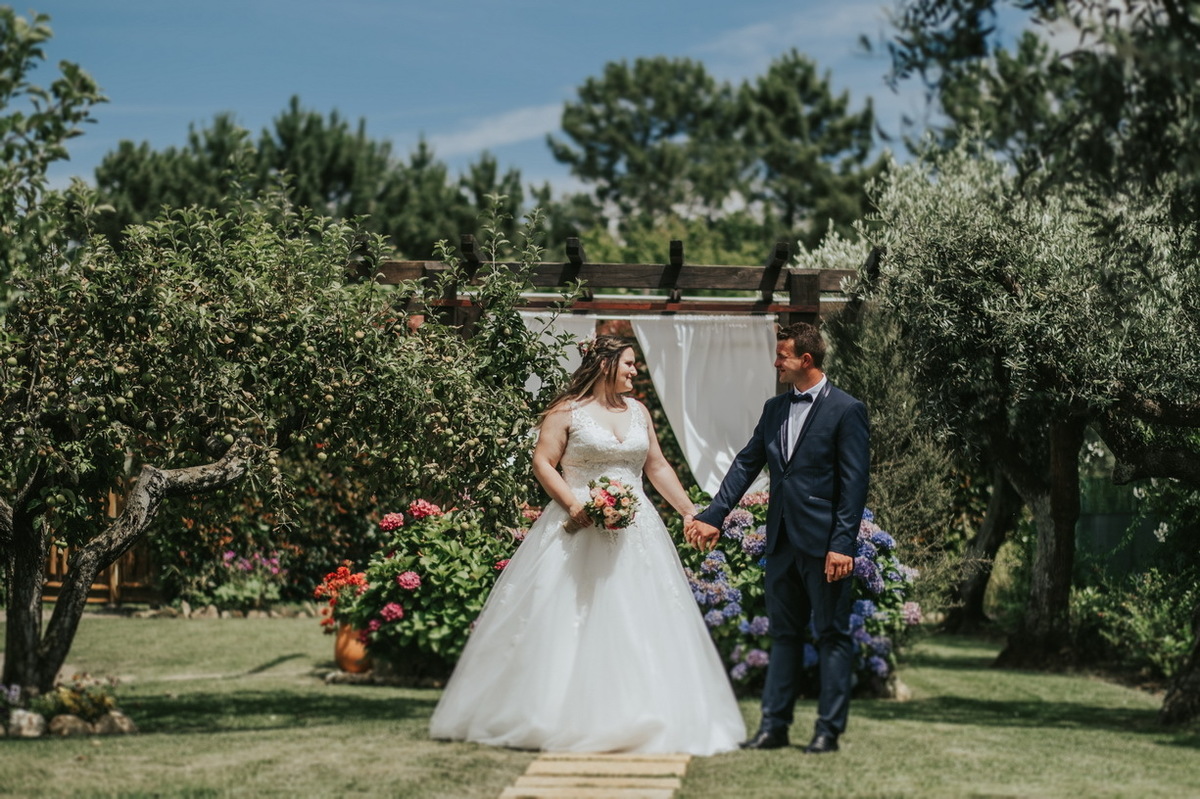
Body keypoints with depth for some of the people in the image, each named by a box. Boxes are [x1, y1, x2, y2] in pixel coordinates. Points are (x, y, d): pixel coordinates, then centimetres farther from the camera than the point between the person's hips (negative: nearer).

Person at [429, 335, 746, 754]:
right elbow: (542, 463, -7)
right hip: (579, 530, -5)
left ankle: (635, 716, 5)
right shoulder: (567, 412, -2)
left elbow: (657, 467, 18)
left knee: (639, 623, 1)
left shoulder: (638, 412, 14)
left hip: (634, 534, 5)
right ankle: (558, 716, 1)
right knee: (564, 623, -5)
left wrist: (690, 511, 13)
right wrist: (573, 503, -19)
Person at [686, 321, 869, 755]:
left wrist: (842, 544, -16)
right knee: (783, 633, 12)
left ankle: (829, 730, 7)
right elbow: (746, 464, 13)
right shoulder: (774, 409, 12)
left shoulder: (845, 410, -8)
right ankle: (774, 725, 16)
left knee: (832, 635, 2)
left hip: (823, 541, -7)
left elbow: (854, 482, -11)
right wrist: (712, 516, 5)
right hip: (782, 540, 7)